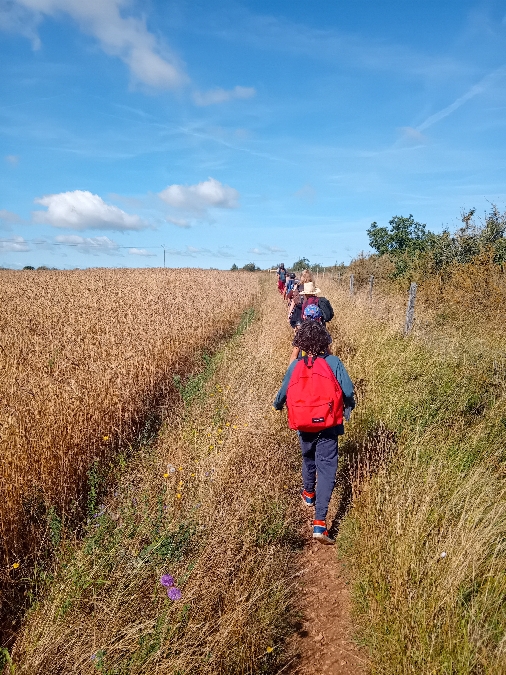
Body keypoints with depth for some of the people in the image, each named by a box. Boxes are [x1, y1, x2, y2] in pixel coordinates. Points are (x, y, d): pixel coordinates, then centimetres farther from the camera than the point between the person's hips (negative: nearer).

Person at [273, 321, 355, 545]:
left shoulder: (296, 366, -4)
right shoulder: (333, 363, -10)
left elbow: (283, 393, 3)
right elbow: (348, 392, -14)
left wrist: (277, 405, 26)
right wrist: (348, 409, 8)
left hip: (304, 425, 3)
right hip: (327, 425, -3)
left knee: (308, 459, 29)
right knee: (326, 469, 1)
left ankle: (308, 494, 51)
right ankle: (319, 523, -5)